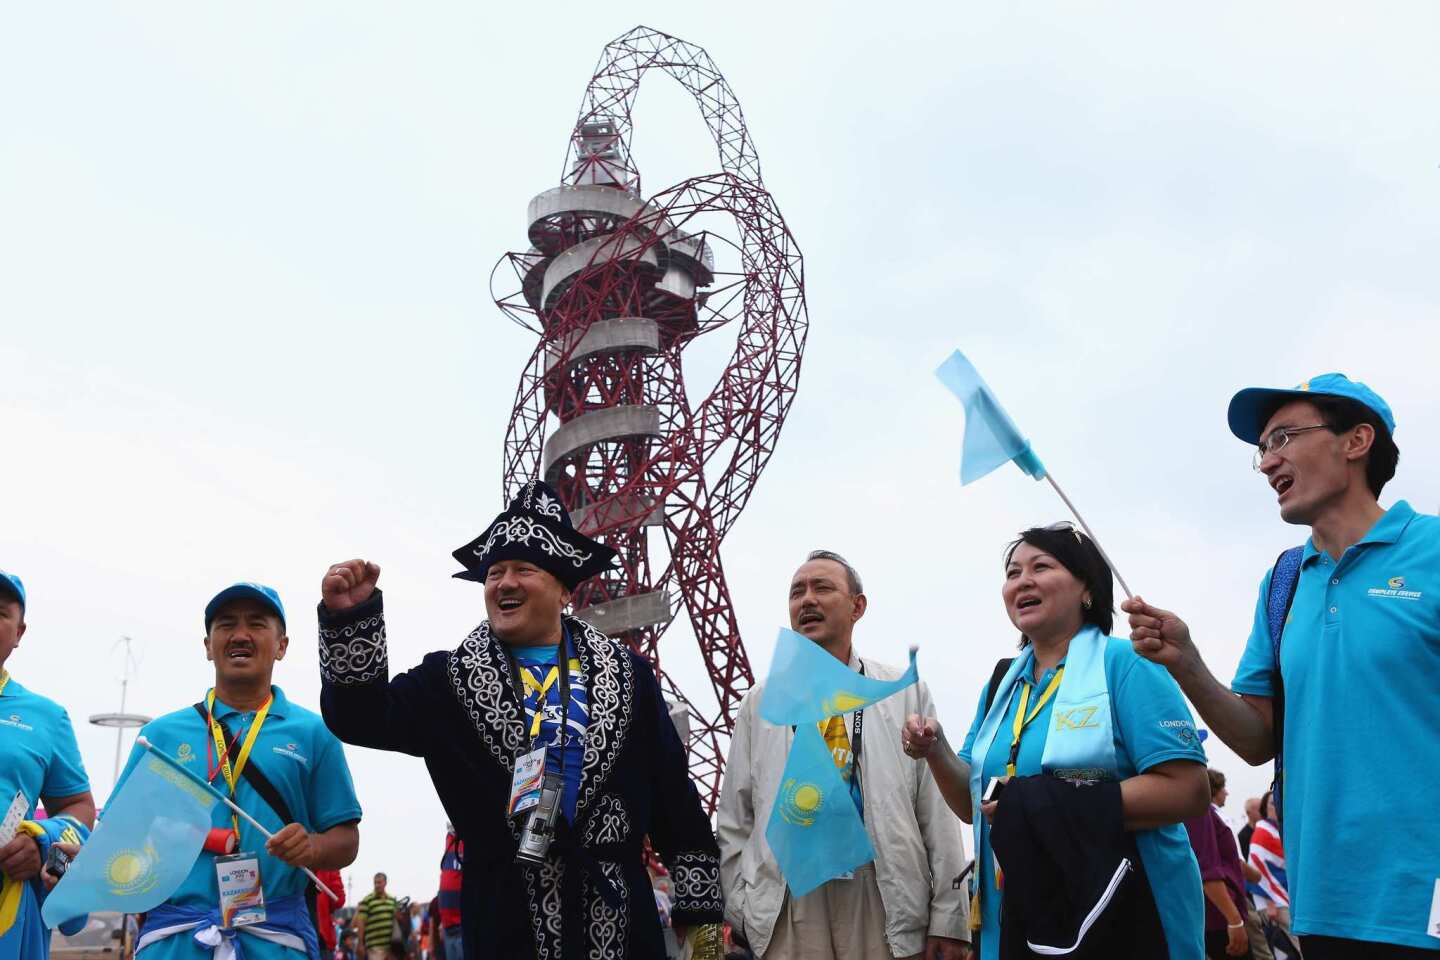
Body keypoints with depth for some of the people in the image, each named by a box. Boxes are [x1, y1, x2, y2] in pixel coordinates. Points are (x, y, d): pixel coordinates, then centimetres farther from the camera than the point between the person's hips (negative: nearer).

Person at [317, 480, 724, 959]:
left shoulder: (625, 673, 6)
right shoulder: (452, 680, 7)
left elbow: (674, 794, 6)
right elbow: (362, 716, -6)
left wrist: (698, 901, 4)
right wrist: (349, 619, -20)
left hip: (620, 919, 1)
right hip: (507, 921, 0)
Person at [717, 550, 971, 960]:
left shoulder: (907, 693, 7)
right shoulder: (759, 704, 10)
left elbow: (938, 815, 2)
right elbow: (734, 819, 9)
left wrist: (948, 919, -2)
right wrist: (741, 911, 2)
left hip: (888, 902, -1)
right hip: (786, 913, 1)